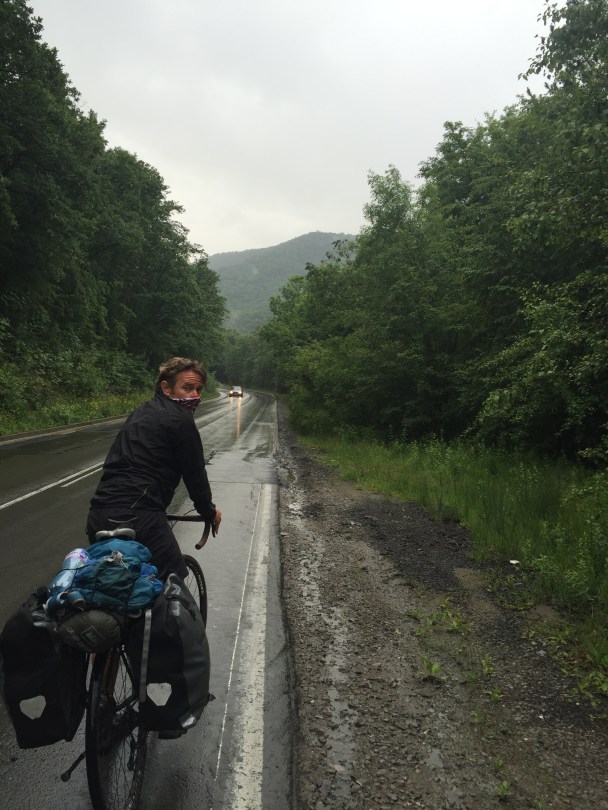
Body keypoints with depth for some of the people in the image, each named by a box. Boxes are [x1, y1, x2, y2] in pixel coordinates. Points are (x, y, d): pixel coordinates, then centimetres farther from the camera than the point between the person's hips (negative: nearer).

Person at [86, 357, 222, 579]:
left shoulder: (141, 412, 22)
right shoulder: (180, 419, -5)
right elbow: (194, 474, 0)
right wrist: (210, 512, 17)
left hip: (97, 518, 9)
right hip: (137, 519, -9)